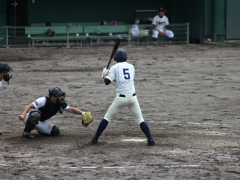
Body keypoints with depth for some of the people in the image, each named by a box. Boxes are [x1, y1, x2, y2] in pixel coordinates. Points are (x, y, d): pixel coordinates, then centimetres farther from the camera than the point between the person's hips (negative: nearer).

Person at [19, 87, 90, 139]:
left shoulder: (60, 105, -6)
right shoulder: (44, 100, -26)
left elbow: (71, 109, -1)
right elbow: (30, 106, -33)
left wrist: (83, 113, -13)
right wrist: (23, 115, -49)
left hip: (40, 122, 7)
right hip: (29, 118, -7)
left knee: (56, 131, -9)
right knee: (36, 113, -41)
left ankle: (39, 129, 18)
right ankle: (26, 132, -24)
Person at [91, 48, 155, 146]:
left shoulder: (115, 67, 0)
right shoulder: (131, 67, 11)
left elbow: (107, 82, -7)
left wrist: (105, 75, 15)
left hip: (121, 98, -2)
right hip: (132, 97, 2)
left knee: (107, 117, 11)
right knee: (140, 119, 8)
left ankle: (95, 139, 10)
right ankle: (150, 140, -5)